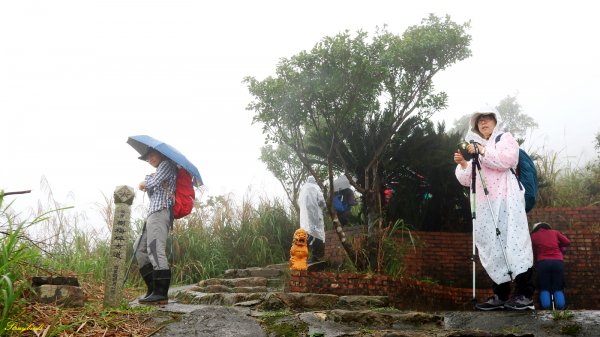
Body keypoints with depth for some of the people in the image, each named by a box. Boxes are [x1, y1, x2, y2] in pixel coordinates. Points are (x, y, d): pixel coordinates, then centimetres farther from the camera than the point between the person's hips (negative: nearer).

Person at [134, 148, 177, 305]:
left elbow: (154, 182, -11)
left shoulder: (166, 164, 2)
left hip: (161, 211, -11)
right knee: (140, 248, 11)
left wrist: (144, 184, 8)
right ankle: (153, 289, 6)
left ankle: (161, 293, -27)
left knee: (155, 250, -20)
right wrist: (147, 187, 12)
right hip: (153, 213, 11)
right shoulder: (159, 171, 30)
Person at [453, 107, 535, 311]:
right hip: (485, 205, 6)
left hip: (506, 200, -6)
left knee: (512, 242, -14)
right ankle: (501, 295, 4)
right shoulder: (476, 146, 28)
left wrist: (483, 151, -11)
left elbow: (507, 160, -10)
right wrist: (463, 164, 4)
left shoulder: (505, 138, 13)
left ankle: (525, 295, -14)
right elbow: (467, 180, 21)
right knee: (493, 248, 2)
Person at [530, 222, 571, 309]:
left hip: (543, 263, -1)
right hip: (558, 262, 1)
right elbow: (567, 242, 12)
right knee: (558, 289, 7)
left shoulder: (534, 235, 15)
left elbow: (533, 252, 10)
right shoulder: (554, 232, 19)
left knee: (544, 289, 4)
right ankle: (560, 311, -13)